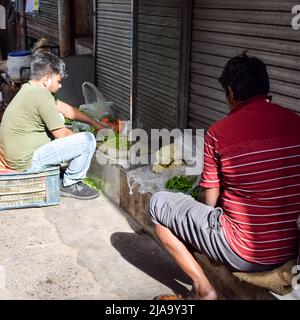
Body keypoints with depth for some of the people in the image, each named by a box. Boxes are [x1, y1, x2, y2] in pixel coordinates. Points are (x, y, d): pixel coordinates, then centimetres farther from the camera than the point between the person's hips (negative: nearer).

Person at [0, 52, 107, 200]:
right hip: (26, 162, -10)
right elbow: (62, 135, -13)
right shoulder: (41, 96, -20)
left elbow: (65, 109, 16)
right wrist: (83, 142, 6)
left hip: (14, 155, 10)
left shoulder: (29, 88, 10)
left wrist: (95, 123, 18)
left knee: (58, 118, 25)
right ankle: (70, 185, 6)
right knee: (88, 140, -13)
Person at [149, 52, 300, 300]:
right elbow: (278, 187, 10)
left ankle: (204, 289, 8)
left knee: (159, 204, 10)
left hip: (245, 254, -6)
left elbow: (210, 201, -5)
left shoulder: (218, 132, -13)